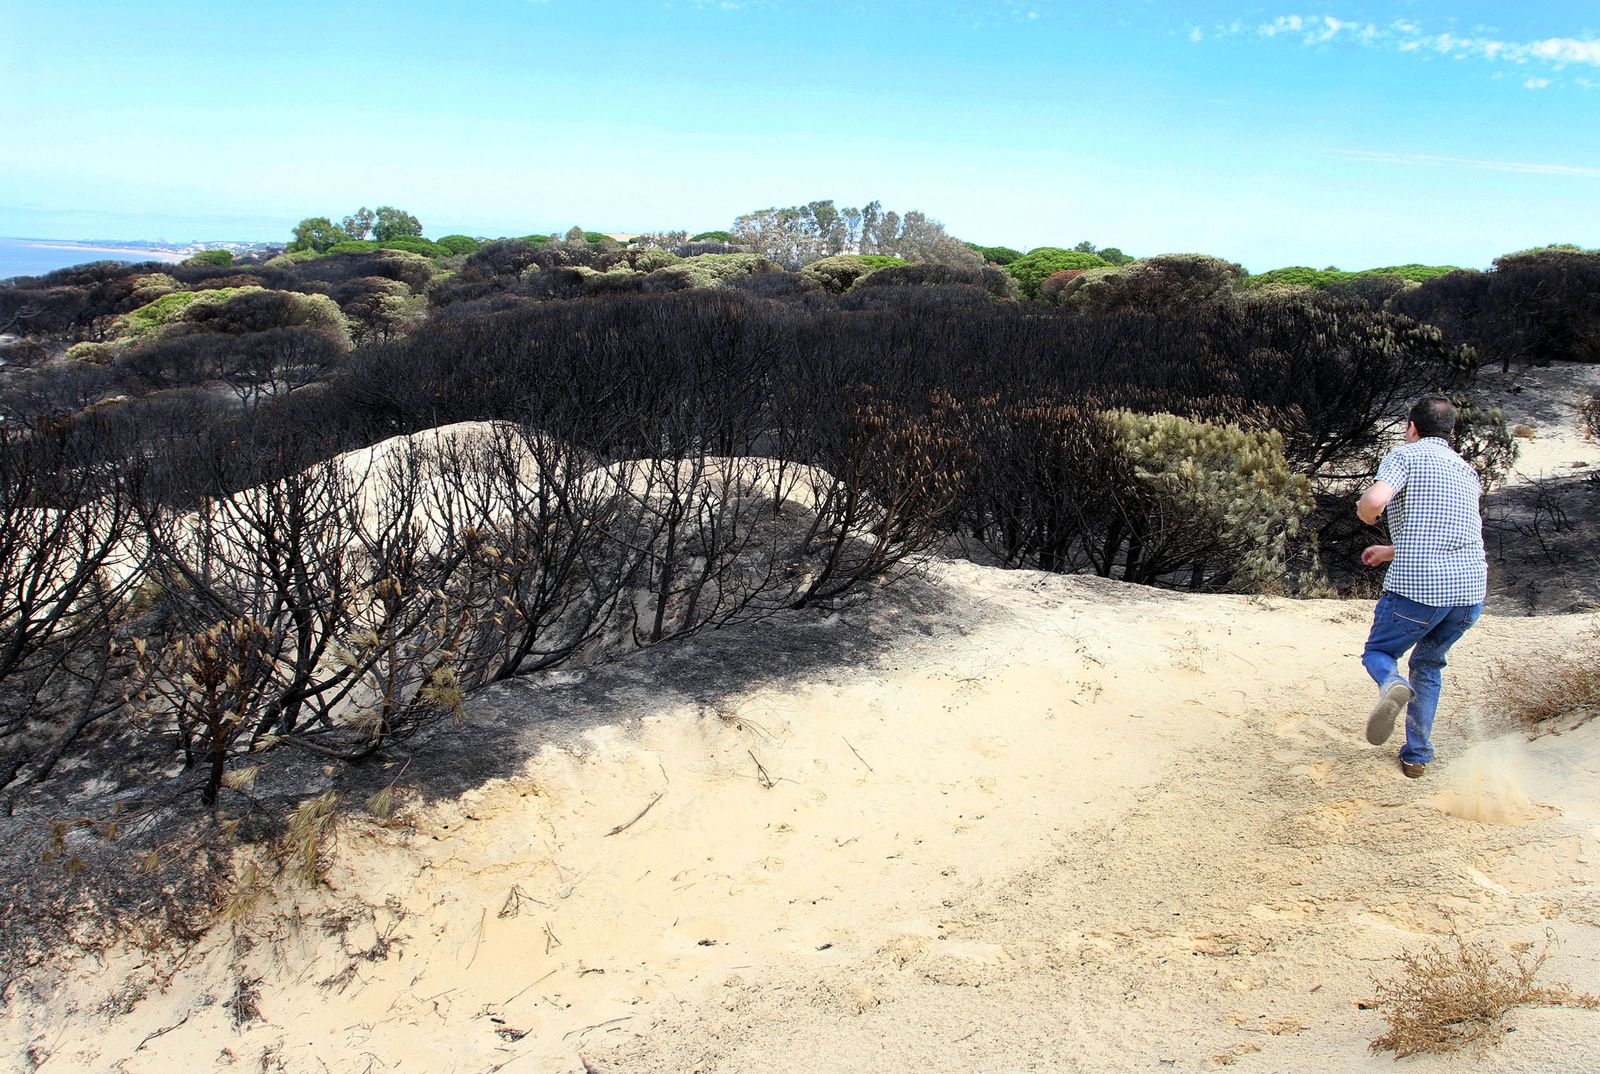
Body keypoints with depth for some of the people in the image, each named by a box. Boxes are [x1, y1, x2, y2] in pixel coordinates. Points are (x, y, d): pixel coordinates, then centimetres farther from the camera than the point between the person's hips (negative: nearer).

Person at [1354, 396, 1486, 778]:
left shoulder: (1405, 456, 1)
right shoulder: (1467, 471, 22)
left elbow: (1374, 501, -19)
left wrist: (1364, 512, 5)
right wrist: (1393, 551, 42)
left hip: (1416, 588, -6)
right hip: (1471, 590, 6)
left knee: (1378, 652, 16)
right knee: (1429, 664, 26)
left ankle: (1394, 685, -19)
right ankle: (1417, 755, 21)